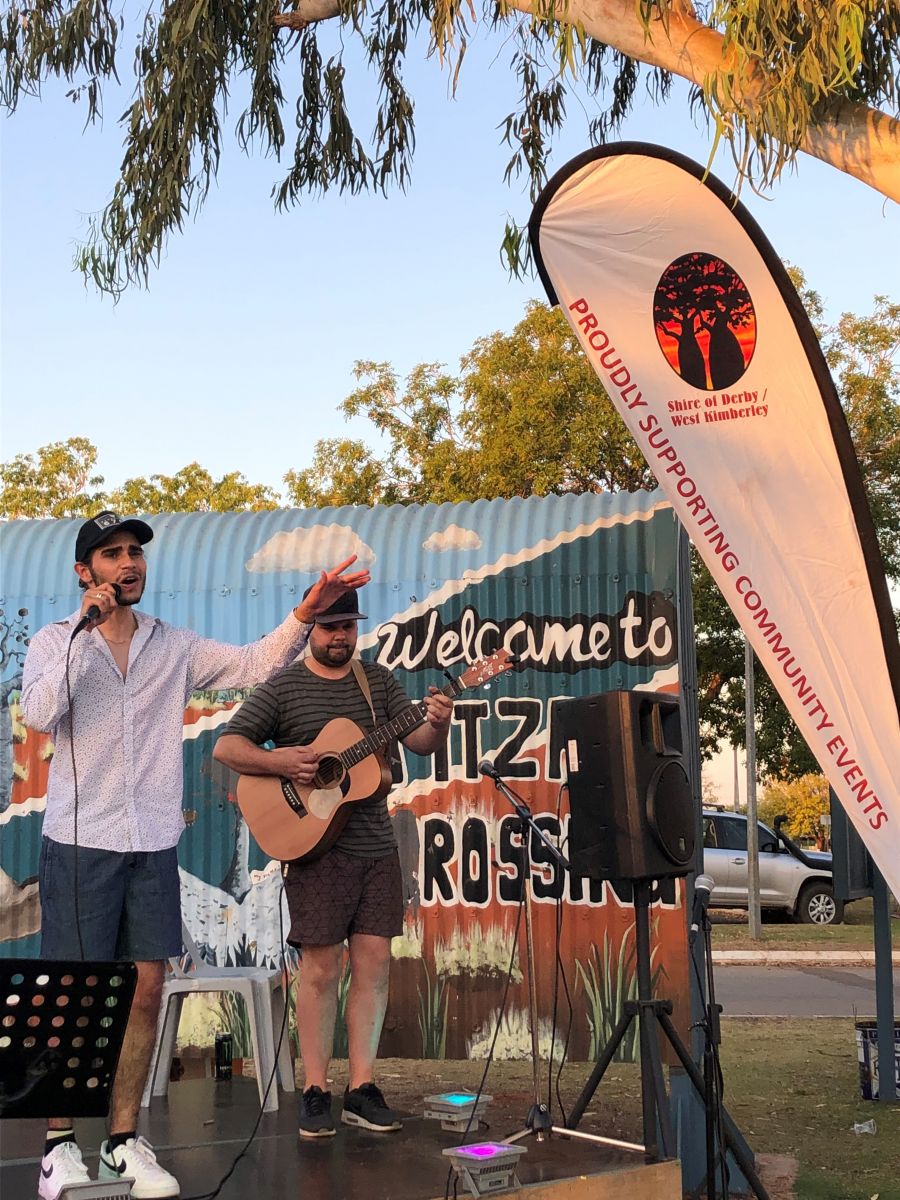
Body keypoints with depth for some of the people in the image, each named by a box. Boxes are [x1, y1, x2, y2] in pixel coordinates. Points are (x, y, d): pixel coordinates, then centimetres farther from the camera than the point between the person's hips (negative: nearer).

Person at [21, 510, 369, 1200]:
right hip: (80, 841, -3)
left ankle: (124, 1140, 15)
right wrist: (89, 628, -17)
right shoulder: (56, 642, 3)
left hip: (153, 844, 3)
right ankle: (61, 1144, 10)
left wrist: (307, 613, -8)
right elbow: (40, 713, -15)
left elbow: (256, 665, 5)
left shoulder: (175, 647, 11)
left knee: (147, 990, 4)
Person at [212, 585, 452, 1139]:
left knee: (375, 963, 4)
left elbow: (420, 741, 4)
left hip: (377, 847, 4)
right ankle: (316, 1091, 7)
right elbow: (226, 746, -4)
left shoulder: (378, 680, 11)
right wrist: (278, 761, -21)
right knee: (322, 968, -2)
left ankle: (362, 1088, 12)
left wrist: (438, 723, -19)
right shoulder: (283, 688, 1)